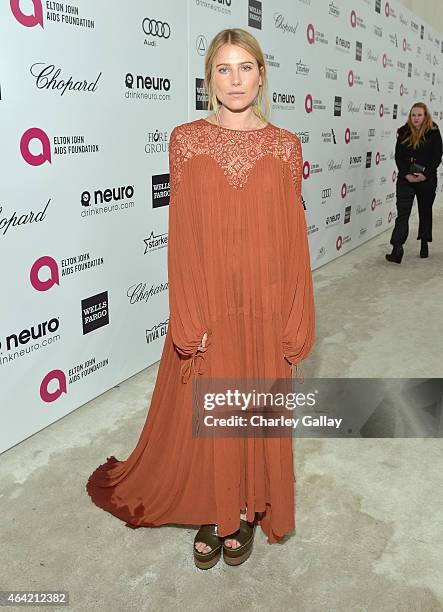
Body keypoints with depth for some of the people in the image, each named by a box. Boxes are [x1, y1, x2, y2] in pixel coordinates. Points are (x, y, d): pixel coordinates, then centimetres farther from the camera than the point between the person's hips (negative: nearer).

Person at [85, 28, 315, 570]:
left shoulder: (284, 145, 2)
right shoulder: (186, 139, 0)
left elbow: (293, 238, 1)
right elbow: (182, 234, -5)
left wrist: (293, 327, -2)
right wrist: (192, 319, -11)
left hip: (264, 308, 1)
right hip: (206, 305, -1)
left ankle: (246, 514, 37)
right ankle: (212, 514, 36)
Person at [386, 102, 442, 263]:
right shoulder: (404, 132, 2)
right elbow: (398, 156, -1)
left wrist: (425, 175, -17)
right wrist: (406, 174, -13)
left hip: (427, 180, 0)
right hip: (405, 179, 1)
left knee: (425, 212, 11)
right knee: (402, 213, -6)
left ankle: (424, 243, 19)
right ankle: (397, 250, -7)